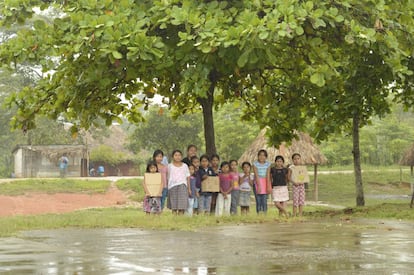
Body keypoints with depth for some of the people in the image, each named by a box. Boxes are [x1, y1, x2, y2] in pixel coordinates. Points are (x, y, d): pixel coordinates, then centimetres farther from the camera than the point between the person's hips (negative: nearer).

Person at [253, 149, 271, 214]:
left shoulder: (268, 164, 1)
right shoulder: (255, 164, -3)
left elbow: (268, 176, -4)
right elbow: (256, 175, -10)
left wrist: (268, 186, -12)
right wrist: (259, 185, -18)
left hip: (265, 182, 1)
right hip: (258, 182, -1)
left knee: (264, 201, -4)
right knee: (258, 200, -4)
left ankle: (264, 214, -1)